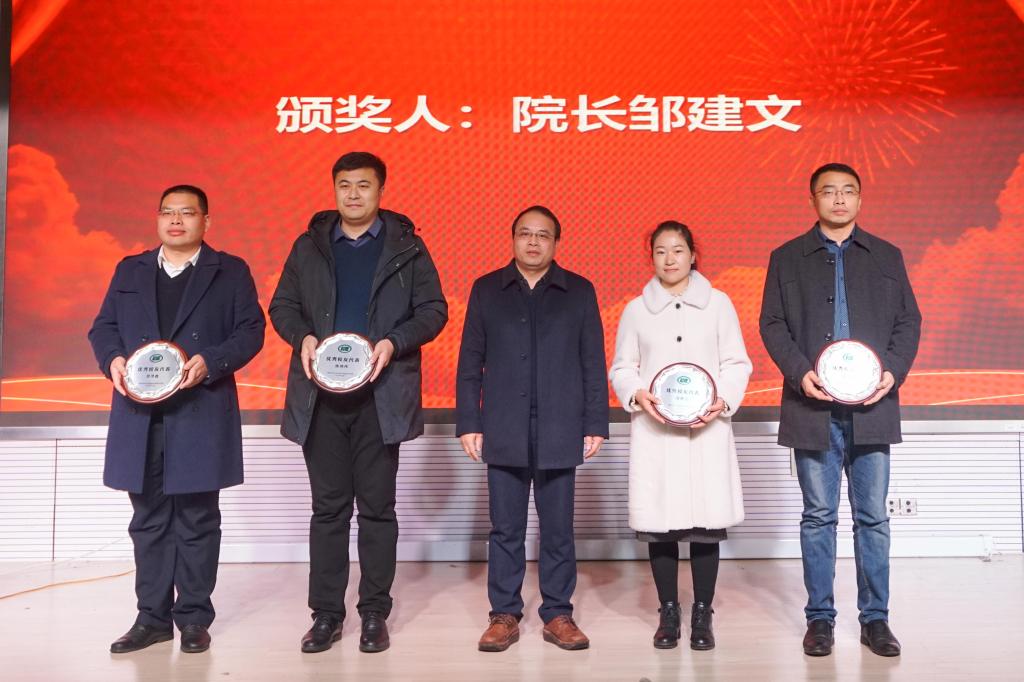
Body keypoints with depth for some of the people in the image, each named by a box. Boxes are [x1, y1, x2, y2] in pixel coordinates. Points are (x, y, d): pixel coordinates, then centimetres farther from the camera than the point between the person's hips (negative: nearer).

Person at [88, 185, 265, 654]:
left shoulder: (230, 271, 6)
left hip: (201, 415, -3)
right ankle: (152, 616, 20)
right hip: (140, 415, 4)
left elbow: (251, 330, -1)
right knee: (148, 520, 10)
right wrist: (112, 359, -7)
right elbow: (103, 328, 14)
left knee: (197, 520, 3)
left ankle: (194, 617, 14)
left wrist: (211, 362, -17)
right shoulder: (129, 270, 16)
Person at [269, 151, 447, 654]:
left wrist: (394, 341, -14)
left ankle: (375, 614, 16)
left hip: (381, 394, -2)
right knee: (328, 507, 7)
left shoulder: (407, 247, 5)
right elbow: (282, 305, 12)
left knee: (377, 507, 5)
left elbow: (433, 309, 2)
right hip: (321, 394, 2)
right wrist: (302, 336, -9)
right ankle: (326, 614, 17)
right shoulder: (308, 246, 12)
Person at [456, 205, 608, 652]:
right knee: (505, 531, 7)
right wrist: (468, 423, 0)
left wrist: (595, 425, 0)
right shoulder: (486, 290, 9)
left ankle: (558, 614, 19)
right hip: (504, 432, 1)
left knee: (558, 530, 7)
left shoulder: (580, 292, 7)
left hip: (559, 432, 0)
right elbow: (470, 363, 6)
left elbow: (593, 364, 5)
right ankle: (504, 615, 18)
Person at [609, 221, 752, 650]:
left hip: (707, 429, 0)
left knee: (706, 523, 0)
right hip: (654, 430, 1)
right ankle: (668, 614, 16)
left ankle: (702, 616, 14)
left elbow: (737, 363, 7)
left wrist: (723, 401, -10)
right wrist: (637, 395, -10)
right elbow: (621, 368, 10)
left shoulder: (718, 303, 9)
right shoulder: (635, 310, 10)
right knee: (659, 525, 1)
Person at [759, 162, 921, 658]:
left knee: (873, 517, 6)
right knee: (818, 516, 5)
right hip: (814, 406, -1)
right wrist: (799, 372, -12)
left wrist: (894, 372, -7)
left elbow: (908, 321, 10)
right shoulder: (787, 258, 8)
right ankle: (820, 618, 15)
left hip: (871, 406, 1)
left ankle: (875, 618, 17)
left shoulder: (887, 257, 12)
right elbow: (772, 323, 3)